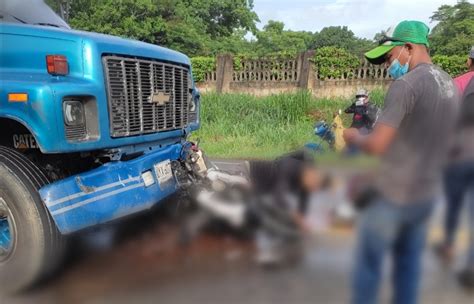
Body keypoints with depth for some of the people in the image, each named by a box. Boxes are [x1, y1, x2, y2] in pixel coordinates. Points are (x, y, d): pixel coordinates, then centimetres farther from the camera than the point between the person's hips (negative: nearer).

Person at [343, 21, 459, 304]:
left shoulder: (406, 84, -20)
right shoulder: (451, 85, 8)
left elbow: (377, 146, -24)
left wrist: (354, 136, -5)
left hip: (392, 195, -8)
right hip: (426, 194, 8)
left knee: (369, 263, 9)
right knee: (410, 263, 19)